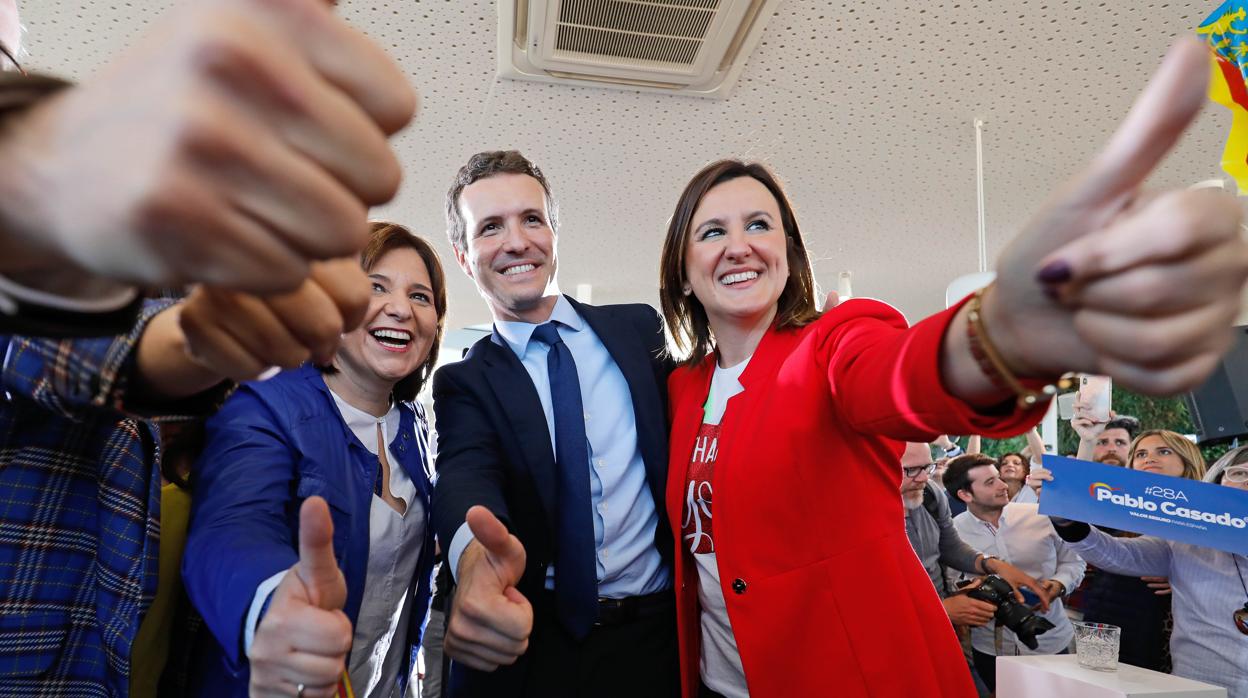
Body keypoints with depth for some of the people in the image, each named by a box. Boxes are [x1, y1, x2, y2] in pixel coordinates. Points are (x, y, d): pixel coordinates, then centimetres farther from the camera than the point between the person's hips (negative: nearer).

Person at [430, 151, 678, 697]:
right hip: (528, 648, 0)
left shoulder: (640, 328, 3)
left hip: (657, 636, 1)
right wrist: (477, 554, -42)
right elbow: (465, 473, -19)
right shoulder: (463, 383, -1)